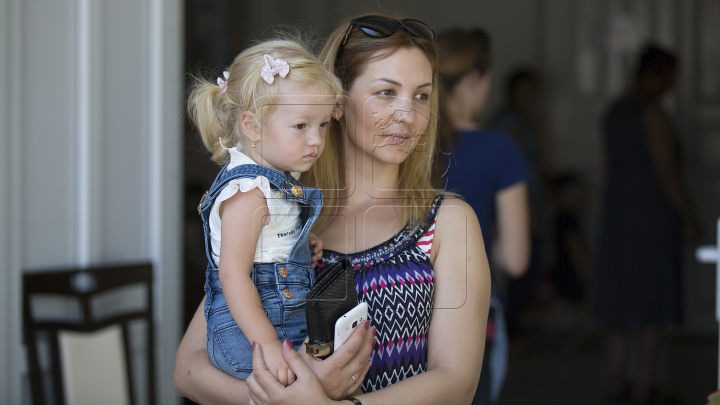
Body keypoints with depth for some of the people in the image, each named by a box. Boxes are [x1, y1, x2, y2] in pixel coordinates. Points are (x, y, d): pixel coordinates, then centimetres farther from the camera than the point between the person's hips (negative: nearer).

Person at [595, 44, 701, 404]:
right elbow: (667, 171, -18)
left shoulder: (614, 112, 10)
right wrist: (689, 215, -11)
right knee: (654, 297, -1)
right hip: (655, 209, -8)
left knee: (623, 294, 13)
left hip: (619, 210, 8)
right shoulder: (653, 113, -15)